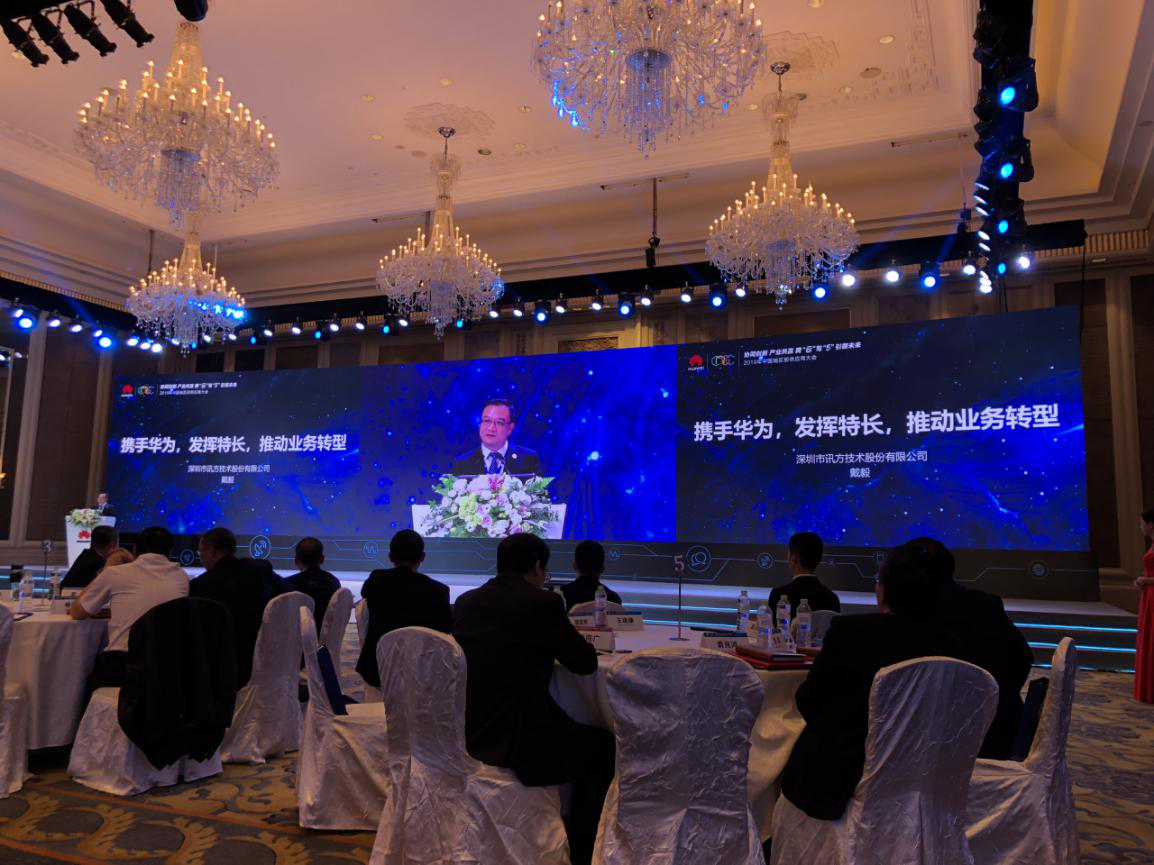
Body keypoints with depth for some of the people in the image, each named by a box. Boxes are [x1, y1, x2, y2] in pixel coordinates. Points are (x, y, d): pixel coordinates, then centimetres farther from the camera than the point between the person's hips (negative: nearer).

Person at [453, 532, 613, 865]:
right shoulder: (542, 601, -12)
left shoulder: (466, 600, 7)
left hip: (465, 734, 8)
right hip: (516, 741, -7)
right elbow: (586, 663, -3)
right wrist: (560, 641, 17)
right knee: (604, 746, 15)